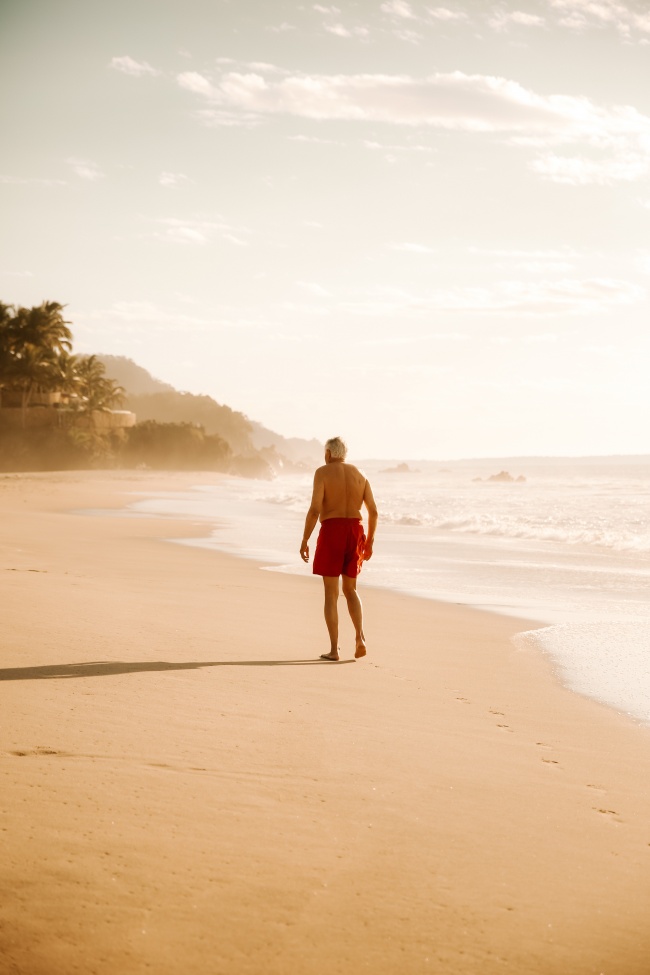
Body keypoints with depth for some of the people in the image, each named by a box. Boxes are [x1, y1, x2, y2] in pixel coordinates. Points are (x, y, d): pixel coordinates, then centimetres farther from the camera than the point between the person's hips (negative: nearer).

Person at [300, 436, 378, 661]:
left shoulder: (323, 472, -4)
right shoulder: (359, 475, 11)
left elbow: (315, 509, -13)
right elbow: (373, 511, 8)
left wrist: (304, 540, -7)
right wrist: (369, 541, 18)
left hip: (331, 532, -4)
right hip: (355, 532, 4)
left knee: (331, 593, 3)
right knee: (350, 589, 17)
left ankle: (334, 649, 1)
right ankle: (359, 637, -4)